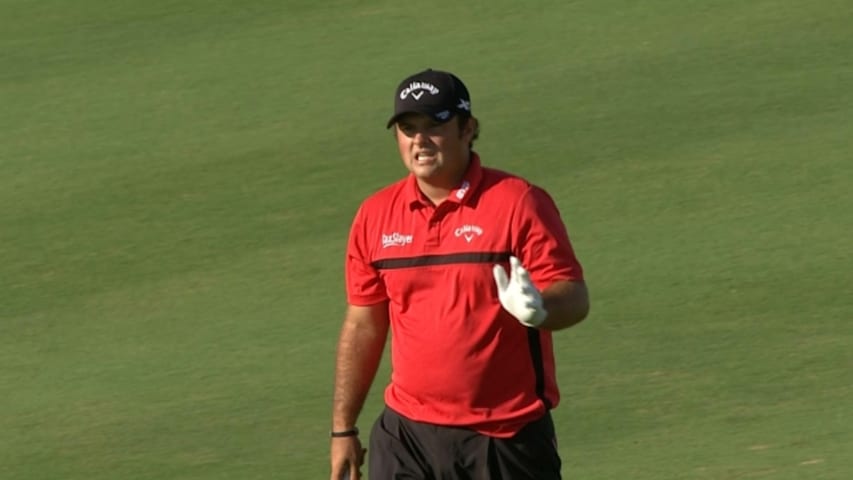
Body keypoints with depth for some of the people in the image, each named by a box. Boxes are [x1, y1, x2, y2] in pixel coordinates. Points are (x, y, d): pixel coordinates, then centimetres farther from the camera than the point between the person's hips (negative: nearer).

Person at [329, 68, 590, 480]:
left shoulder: (518, 202, -7)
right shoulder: (376, 216, 7)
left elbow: (575, 298, -9)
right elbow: (363, 326, 15)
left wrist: (539, 309, -33)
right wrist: (343, 429, 15)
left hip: (507, 434, -4)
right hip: (408, 433, 4)